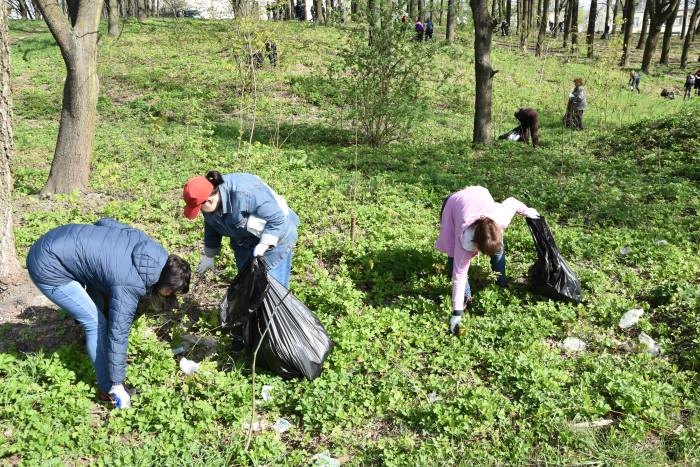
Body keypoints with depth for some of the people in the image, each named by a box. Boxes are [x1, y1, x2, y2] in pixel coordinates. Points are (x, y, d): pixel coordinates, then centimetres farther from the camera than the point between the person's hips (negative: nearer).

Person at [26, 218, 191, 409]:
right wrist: (117, 384, -13)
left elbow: (106, 222, 9)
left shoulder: (147, 243, -5)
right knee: (96, 323, -6)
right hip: (47, 270, -9)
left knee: (99, 305, 19)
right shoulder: (129, 286, -25)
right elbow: (118, 333, -21)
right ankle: (108, 390, 6)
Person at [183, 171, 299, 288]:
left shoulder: (244, 194, -35)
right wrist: (209, 256, 20)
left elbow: (277, 219, -29)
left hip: (274, 236, -7)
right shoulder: (211, 203, -10)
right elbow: (211, 229, 10)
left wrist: (263, 246, -33)